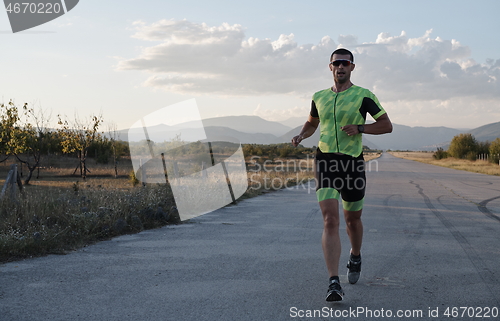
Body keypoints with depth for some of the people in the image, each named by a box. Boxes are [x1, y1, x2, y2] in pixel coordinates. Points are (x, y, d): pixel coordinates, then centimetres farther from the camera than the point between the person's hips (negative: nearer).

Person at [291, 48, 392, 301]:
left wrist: (360, 128, -15)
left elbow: (387, 125, 0)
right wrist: (300, 136, 8)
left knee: (352, 219, 15)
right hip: (325, 160, 1)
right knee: (330, 219, -15)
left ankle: (355, 257, 48)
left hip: (353, 162, -1)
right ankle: (334, 283, -18)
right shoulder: (319, 97, 12)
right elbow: (312, 123, 29)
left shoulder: (363, 95, 0)